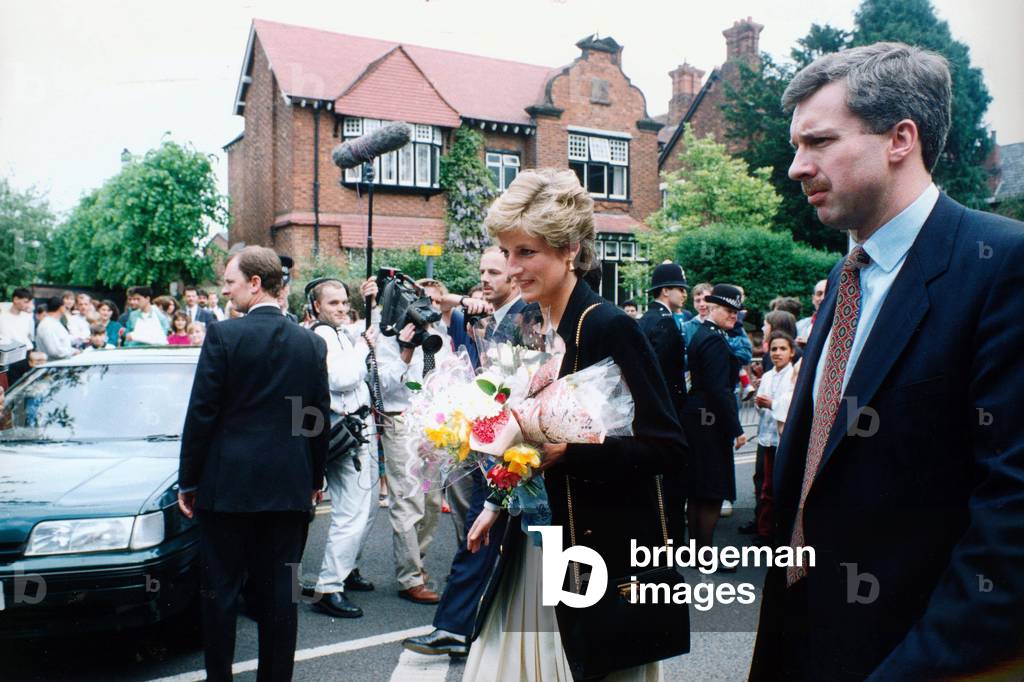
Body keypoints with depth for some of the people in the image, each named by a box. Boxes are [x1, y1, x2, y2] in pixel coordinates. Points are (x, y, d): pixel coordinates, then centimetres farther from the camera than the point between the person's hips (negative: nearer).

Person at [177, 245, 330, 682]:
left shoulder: (223, 335, -9)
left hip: (227, 484, -3)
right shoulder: (312, 343, 3)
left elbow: (201, 413, -8)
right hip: (290, 487, 4)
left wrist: (188, 481, 2)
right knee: (279, 592, 11)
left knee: (221, 589, 10)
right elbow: (319, 419, 7)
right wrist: (315, 479, 18)